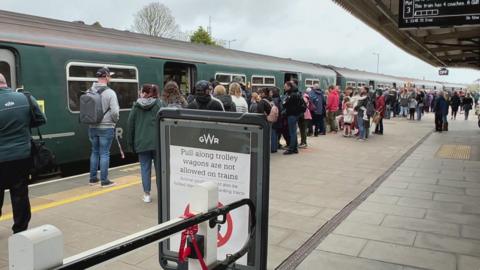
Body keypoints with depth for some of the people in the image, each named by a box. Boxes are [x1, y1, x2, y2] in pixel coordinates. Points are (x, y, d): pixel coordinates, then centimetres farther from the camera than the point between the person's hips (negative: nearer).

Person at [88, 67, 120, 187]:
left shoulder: (89, 92, 2)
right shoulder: (110, 92, -14)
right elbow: (115, 111, -18)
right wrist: (115, 120, 1)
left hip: (92, 127, 5)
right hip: (106, 128, -5)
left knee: (95, 152, 16)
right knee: (104, 154, 1)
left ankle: (93, 178, 23)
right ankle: (104, 180, 7)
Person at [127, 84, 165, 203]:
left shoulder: (136, 106, 5)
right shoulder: (159, 104, 0)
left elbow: (130, 124, 7)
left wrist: (131, 142, 14)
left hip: (141, 142, 1)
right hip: (157, 142, -1)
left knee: (145, 168, 6)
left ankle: (147, 194, 7)